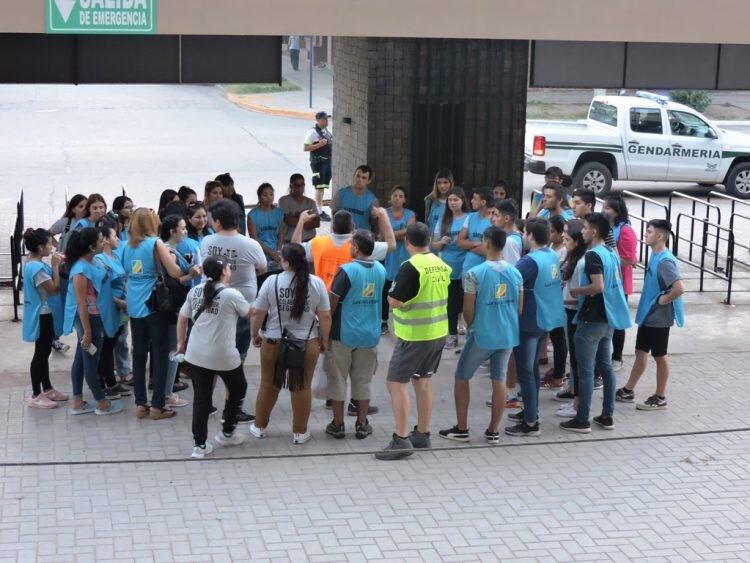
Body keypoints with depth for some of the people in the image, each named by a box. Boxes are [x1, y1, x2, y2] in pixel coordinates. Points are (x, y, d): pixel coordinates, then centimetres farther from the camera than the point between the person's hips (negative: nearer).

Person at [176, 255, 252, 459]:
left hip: (196, 355, 5)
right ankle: (227, 433, 29)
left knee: (201, 398, 10)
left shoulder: (195, 292, 4)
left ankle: (200, 444, 10)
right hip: (224, 356, -4)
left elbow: (182, 318, 10)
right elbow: (250, 312, 5)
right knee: (238, 390, 20)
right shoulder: (231, 295, -10)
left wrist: (181, 343, 22)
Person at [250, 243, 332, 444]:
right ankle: (300, 432, 18)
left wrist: (255, 334, 10)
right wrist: (324, 340, 9)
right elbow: (325, 317, -4)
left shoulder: (272, 281, -9)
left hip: (273, 343, 0)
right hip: (307, 344, 0)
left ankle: (259, 426, 29)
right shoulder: (316, 283, -7)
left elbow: (258, 313, -5)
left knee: (268, 385, 15)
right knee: (303, 387, 10)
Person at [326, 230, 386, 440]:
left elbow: (332, 302, -13)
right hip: (370, 334, 4)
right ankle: (362, 425, 16)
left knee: (338, 379, 8)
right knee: (362, 381, 13)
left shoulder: (347, 271, -16)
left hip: (343, 334, -4)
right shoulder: (381, 271, 1)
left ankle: (337, 424, 12)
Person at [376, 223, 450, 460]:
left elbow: (394, 301, -19)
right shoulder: (442, 265, 5)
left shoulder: (411, 267, -18)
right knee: (423, 382, 18)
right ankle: (422, 434, 25)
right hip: (438, 333, 8)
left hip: (414, 336, -8)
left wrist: (394, 290, 0)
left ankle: (401, 440, -9)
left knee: (396, 383, -4)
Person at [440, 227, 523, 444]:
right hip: (508, 335, 4)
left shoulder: (475, 274, -15)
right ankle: (493, 431, 15)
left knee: (461, 378, 12)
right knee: (499, 380, 12)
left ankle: (461, 429, 16)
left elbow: (468, 311, -11)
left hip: (482, 336, -4)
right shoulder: (516, 273, 0)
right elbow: (520, 308, 6)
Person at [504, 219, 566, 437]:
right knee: (532, 368, 21)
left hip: (529, 322, -9)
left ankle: (531, 423, 2)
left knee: (525, 371, -1)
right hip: (545, 319, 9)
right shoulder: (552, 256, 4)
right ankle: (531, 411, 31)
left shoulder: (530, 261, -23)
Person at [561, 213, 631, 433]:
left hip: (591, 319, -9)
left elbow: (598, 286, -27)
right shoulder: (612, 253, 10)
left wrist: (576, 291, -12)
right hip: (608, 318, 9)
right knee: (606, 367, 14)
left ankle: (582, 420, 3)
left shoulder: (593, 255, -17)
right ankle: (607, 416, 19)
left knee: (586, 370, -2)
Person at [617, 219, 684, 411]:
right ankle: (628, 391, 28)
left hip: (658, 318, -9)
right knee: (641, 352, 17)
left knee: (659, 356, 4)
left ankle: (660, 398, 16)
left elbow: (679, 288, -33)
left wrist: (664, 300, -20)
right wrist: (657, 299, 11)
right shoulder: (655, 256, 6)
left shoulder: (665, 261, -23)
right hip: (647, 315, 9)